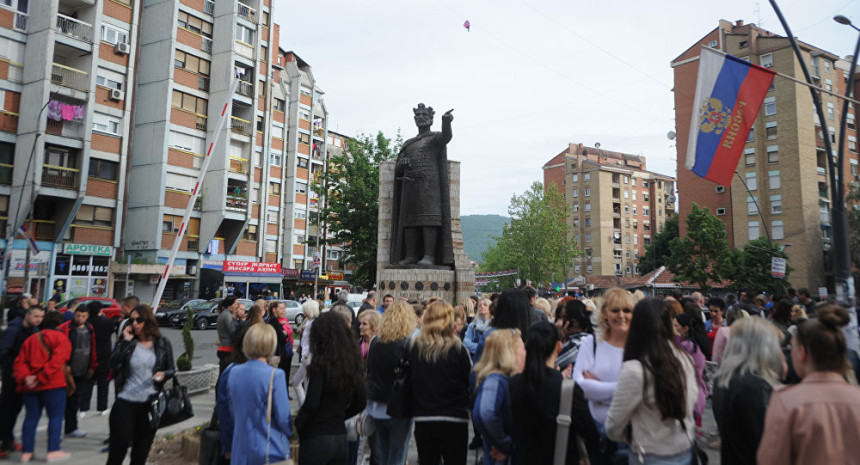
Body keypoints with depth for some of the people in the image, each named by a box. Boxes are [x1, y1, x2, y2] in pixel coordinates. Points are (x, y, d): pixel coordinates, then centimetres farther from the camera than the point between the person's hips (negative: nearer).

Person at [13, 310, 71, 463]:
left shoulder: (31, 339, 16)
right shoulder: (61, 338, -2)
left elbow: (20, 361, 6)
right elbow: (57, 361, -15)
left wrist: (25, 377, -5)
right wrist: (40, 378, -12)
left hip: (29, 386, 6)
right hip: (53, 384, -6)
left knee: (31, 416, 13)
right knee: (55, 416, 1)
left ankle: (27, 452, 16)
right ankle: (53, 451, 0)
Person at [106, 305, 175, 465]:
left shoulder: (162, 344, 2)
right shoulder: (128, 343, 0)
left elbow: (172, 369, 8)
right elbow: (114, 365, -15)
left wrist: (163, 374, -14)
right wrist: (125, 341, -16)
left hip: (150, 404, 1)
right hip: (125, 403, -1)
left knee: (141, 452, 12)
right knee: (119, 446, 2)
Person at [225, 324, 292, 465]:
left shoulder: (233, 372, -1)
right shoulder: (275, 375, -19)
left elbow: (231, 412, 9)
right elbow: (283, 418, -14)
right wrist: (289, 433, 6)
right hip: (269, 451, -5)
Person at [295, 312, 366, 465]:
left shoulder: (321, 363, -16)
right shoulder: (353, 363, 2)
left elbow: (311, 403, -21)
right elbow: (360, 403, 9)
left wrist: (296, 424, -4)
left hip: (317, 437, -6)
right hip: (340, 437, 6)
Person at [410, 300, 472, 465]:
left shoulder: (415, 348, -6)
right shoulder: (457, 349, -13)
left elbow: (410, 379, 4)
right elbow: (471, 381, -4)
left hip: (422, 419, 3)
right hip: (454, 419, -2)